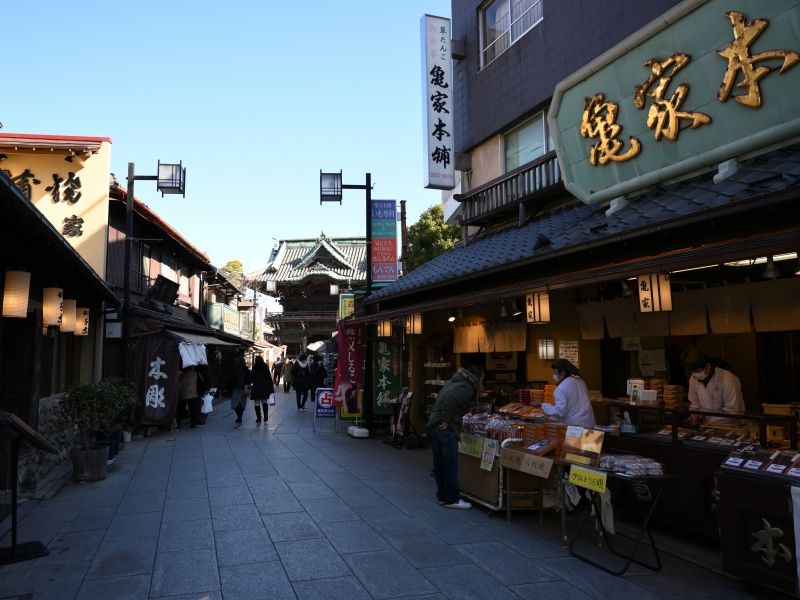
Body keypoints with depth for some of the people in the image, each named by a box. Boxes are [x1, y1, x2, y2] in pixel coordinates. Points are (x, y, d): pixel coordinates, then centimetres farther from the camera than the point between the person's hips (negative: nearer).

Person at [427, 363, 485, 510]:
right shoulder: (467, 387, -11)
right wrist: (446, 421, -18)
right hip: (446, 430, -9)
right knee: (451, 465, 0)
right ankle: (452, 499, 7)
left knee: (439, 464, 15)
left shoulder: (454, 382, 18)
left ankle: (443, 496, 25)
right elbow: (448, 400, -26)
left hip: (433, 425, 9)